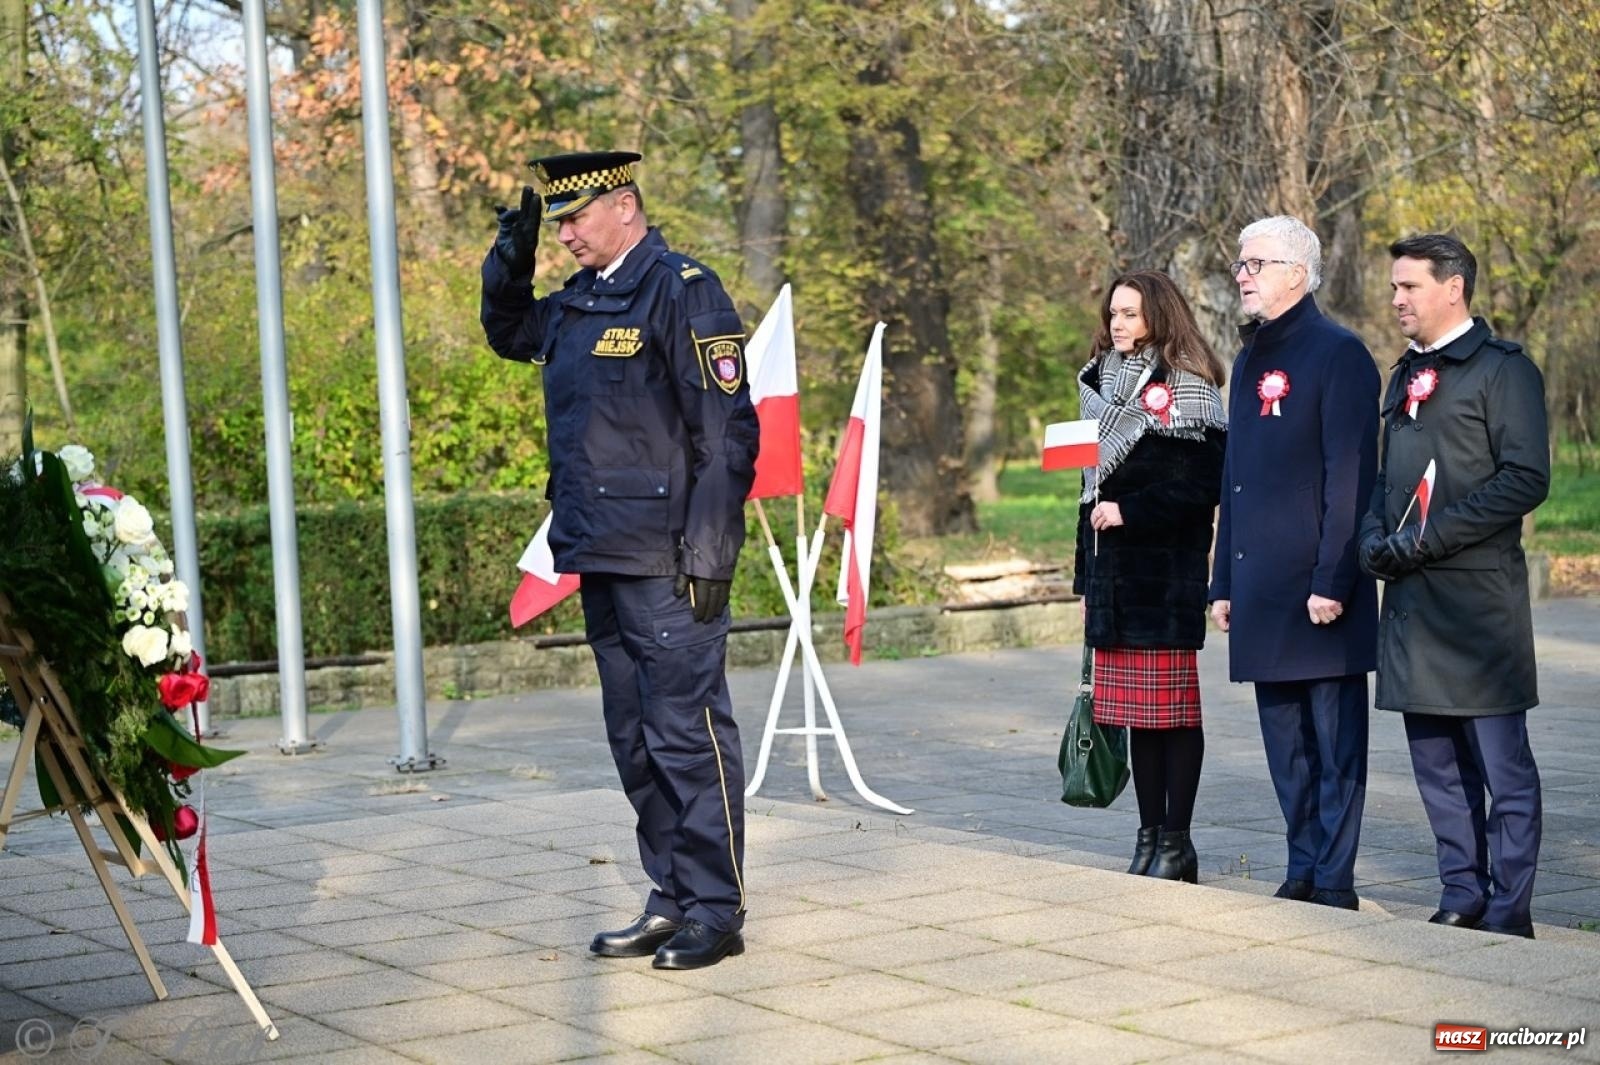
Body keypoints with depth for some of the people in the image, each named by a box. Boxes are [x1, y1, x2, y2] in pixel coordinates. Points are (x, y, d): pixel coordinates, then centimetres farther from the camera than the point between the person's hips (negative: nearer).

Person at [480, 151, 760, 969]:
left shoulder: (683, 291, -10)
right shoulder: (579, 300, 15)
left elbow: (726, 432, -14)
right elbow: (507, 333, 35)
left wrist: (708, 554, -18)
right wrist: (510, 257, 15)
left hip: (665, 562, -9)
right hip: (602, 560, 9)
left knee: (686, 732, -4)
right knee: (633, 739, 12)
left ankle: (716, 911, 4)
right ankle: (672, 900, 21)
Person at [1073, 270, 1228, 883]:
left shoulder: (1186, 389, -5)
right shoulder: (1104, 385, 17)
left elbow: (1202, 484, -13)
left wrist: (1131, 510, -16)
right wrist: (1085, 579, 16)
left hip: (1168, 573, -7)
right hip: (1114, 572, 7)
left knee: (1171, 709, -3)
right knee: (1136, 710, 8)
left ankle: (1176, 842, 3)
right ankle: (1149, 836, 14)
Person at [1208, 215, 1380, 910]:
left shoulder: (1338, 353, -7)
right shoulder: (1250, 361, 18)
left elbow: (1351, 478, -13)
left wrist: (1333, 580, -18)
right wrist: (1223, 583, 17)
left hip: (1318, 586, -8)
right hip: (1261, 586, 8)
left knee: (1336, 740, -2)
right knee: (1285, 741, 12)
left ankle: (1334, 881, 2)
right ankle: (1303, 871, 19)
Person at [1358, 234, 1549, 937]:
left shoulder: (1503, 369, -5)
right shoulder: (1407, 375, 18)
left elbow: (1526, 479, -14)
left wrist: (1426, 539, -16)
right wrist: (1376, 538, 3)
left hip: (1479, 596, -8)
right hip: (1411, 598, 8)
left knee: (1503, 765, -3)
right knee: (1437, 764, 11)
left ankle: (1508, 911, 0)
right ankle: (1461, 896, 19)